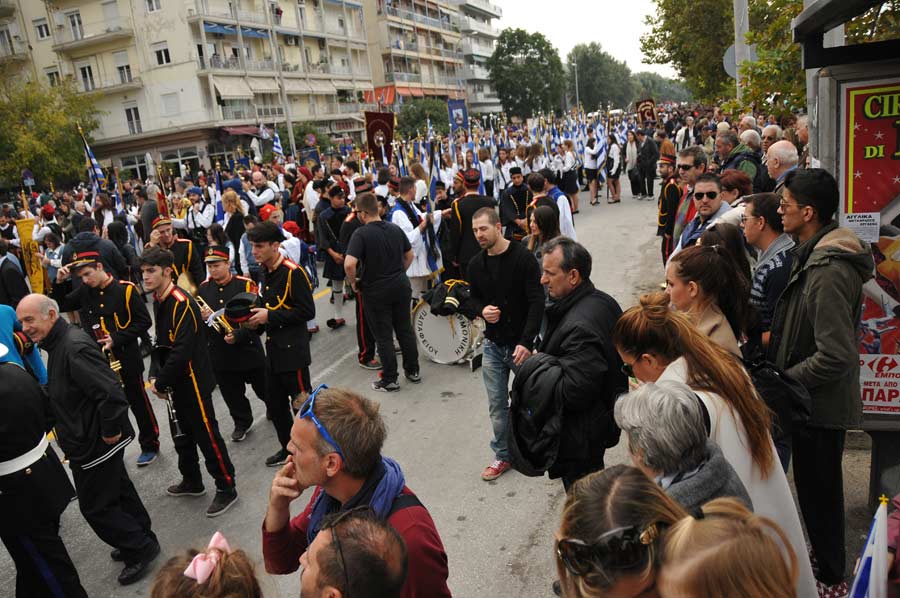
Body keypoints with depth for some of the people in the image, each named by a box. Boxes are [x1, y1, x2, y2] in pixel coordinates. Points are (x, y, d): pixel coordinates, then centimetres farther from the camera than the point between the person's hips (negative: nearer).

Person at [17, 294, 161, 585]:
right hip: (87, 441, 10)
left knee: (95, 506, 4)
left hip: (95, 444, -10)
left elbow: (111, 393, -33)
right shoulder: (59, 343, 6)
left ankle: (140, 549, 20)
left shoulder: (74, 347, -27)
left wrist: (111, 432, -24)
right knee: (118, 492, 22)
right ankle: (142, 540, 38)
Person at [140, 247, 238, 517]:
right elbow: (161, 343, 14)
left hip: (193, 382, -10)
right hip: (176, 383, 10)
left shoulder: (181, 303, -22)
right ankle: (192, 481, 40)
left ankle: (226, 489, 12)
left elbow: (182, 351, -26)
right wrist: (155, 376, 1)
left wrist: (161, 382, -16)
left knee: (207, 436, -1)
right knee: (181, 435, 22)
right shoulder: (158, 300, 7)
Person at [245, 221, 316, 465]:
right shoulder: (266, 272, 10)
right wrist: (259, 316, 3)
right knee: (274, 402, 17)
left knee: (302, 401, 0)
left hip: (293, 350, -9)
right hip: (273, 347, 9)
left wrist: (270, 316, -19)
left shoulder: (293, 272, -18)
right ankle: (289, 447, 33)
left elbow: (307, 311, -22)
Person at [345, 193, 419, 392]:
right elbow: (410, 255, 12)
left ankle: (389, 380, 13)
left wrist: (353, 282, -9)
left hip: (376, 291, -5)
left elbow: (349, 264, -26)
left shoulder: (361, 234, -16)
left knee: (384, 336, 5)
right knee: (405, 329, 17)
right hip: (401, 286, 5)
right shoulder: (395, 229, 3)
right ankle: (413, 371, 29)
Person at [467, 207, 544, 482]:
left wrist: (527, 342, -24)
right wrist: (482, 310, -8)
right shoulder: (476, 264, 2)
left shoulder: (522, 257, -15)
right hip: (493, 345, 4)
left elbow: (537, 302, -17)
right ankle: (503, 455, 26)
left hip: (521, 344, -4)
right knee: (497, 404, 10)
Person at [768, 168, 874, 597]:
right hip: (816, 401, 9)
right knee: (817, 488, 23)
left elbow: (835, 356, -29)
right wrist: (776, 338, 8)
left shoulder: (828, 272, -27)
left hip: (821, 404, -9)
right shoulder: (816, 255, 5)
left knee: (818, 492, 8)